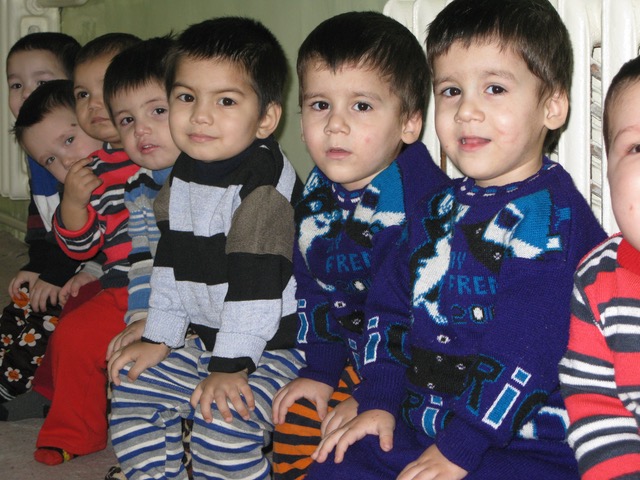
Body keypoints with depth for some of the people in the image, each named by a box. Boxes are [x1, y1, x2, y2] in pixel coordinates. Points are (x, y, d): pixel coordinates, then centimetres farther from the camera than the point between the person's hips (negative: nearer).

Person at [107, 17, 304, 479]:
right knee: (133, 394, 6)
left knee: (224, 423, -25)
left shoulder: (265, 182, -22)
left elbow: (256, 278, -25)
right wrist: (157, 338, 11)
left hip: (274, 343, -8)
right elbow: (172, 260, 13)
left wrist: (231, 365, -25)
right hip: (206, 337, 9)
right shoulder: (184, 173, 5)